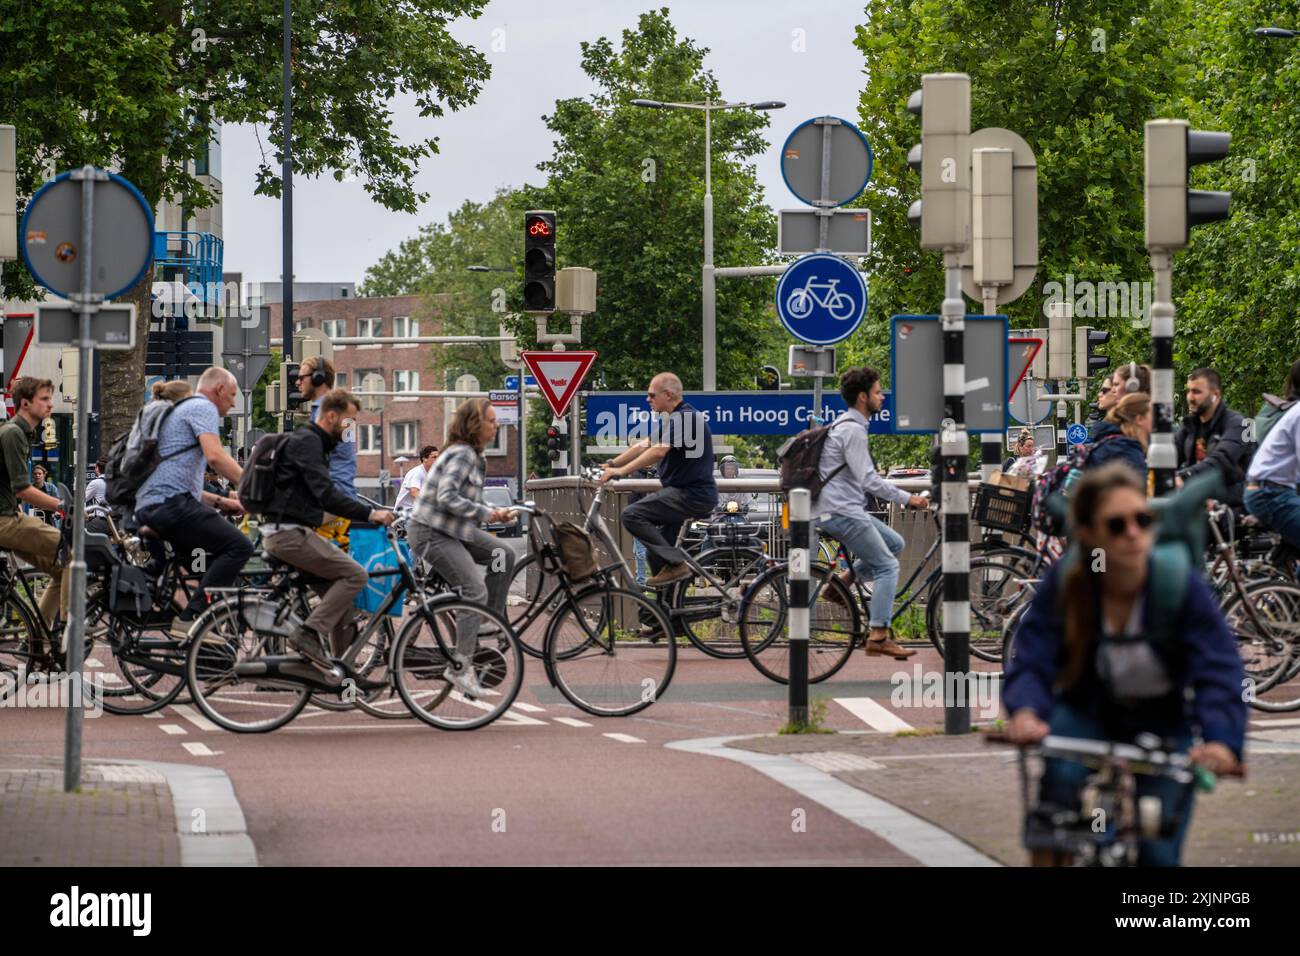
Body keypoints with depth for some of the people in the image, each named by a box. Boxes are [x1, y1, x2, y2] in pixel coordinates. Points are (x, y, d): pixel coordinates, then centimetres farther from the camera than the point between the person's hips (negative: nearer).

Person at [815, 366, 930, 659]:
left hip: (846, 507, 10)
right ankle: (879, 636, -11)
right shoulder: (852, 430, -16)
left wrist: (902, 495, 23)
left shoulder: (847, 425, 17)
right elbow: (868, 480, -21)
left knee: (895, 544, 16)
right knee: (887, 565, -8)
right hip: (841, 511, -10)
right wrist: (907, 498, -16)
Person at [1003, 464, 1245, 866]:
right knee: (1062, 774, -33)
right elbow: (1032, 660, -26)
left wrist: (1222, 739, -48)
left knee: (1157, 854, -5)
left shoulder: (1182, 583, -25)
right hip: (1089, 713, 0)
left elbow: (1217, 671, -29)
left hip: (1163, 723, 0)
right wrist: (1025, 712, -50)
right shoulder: (1064, 583, -22)